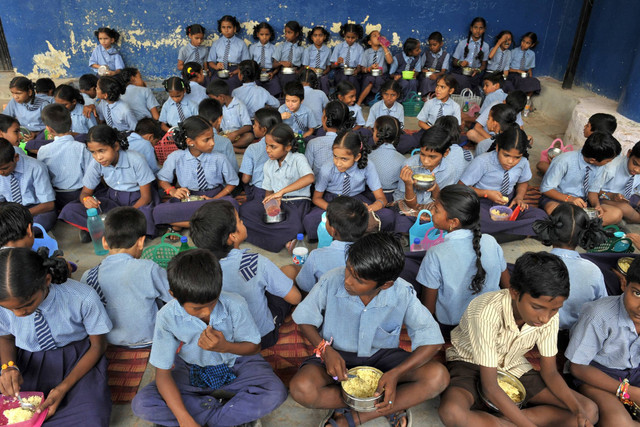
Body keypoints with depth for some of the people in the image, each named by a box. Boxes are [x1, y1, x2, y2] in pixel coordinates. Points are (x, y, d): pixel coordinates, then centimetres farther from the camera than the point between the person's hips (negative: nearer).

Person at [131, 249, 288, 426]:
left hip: (235, 363, -1)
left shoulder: (235, 305, -25)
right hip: (192, 371, 2)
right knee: (141, 404, -23)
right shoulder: (167, 317, -24)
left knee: (276, 393, -27)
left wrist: (225, 347, -30)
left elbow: (254, 346, -8)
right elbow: (163, 373, -20)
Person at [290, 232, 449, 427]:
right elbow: (305, 318, -7)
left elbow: (431, 339, -17)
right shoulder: (331, 281, -22)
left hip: (381, 356, 1)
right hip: (337, 355, 0)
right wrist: (326, 349, -24)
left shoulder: (403, 294, -21)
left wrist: (395, 374, -29)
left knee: (438, 376, -24)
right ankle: (391, 407, -15)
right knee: (300, 388, -31)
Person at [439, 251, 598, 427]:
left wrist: (579, 411, -19)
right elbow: (490, 387, -28)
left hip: (513, 367, 7)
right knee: (451, 412, -39)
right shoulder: (488, 312, -33)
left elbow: (549, 372, -2)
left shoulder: (550, 316, -14)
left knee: (589, 411, -9)